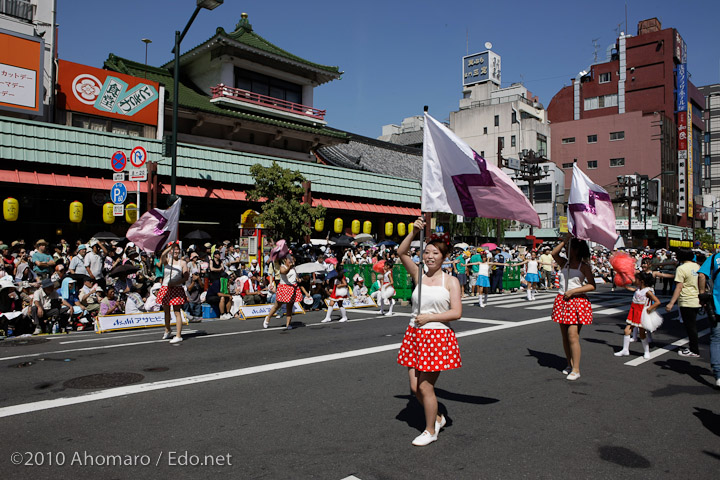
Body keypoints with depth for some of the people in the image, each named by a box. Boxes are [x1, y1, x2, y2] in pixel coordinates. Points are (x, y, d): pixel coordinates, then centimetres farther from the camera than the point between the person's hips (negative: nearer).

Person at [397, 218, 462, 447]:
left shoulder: (450, 281, -3)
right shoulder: (419, 276, 6)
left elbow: (456, 312, -10)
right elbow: (401, 253, -3)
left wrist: (429, 317, -15)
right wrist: (414, 232, -13)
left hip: (438, 336, -5)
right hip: (415, 335, 5)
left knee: (425, 386, -1)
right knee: (415, 387, 8)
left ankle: (430, 430, 22)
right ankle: (437, 418, 34)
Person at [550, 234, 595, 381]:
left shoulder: (584, 266, -4)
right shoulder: (564, 263, 10)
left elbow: (592, 285, -10)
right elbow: (554, 253, -7)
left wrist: (573, 291, -16)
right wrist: (564, 240, -9)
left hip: (577, 301, -6)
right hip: (562, 301, 6)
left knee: (573, 335, -11)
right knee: (565, 335, 10)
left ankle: (576, 369, -4)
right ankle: (569, 364, 23)